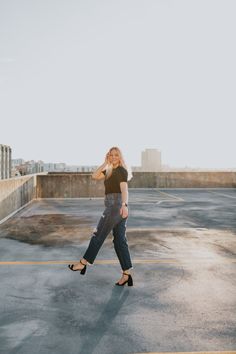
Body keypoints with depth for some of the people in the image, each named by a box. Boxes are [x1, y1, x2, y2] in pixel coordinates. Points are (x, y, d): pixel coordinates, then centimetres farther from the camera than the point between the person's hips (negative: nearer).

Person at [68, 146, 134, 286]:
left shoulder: (121, 170, -7)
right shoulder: (110, 171, 20)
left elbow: (124, 188, -21)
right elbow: (95, 176, 13)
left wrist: (124, 205, -35)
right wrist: (105, 163, 8)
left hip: (116, 206, -9)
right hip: (115, 207, 9)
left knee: (98, 235, 2)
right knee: (120, 241, 7)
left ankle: (83, 263, 16)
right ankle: (127, 275, 8)